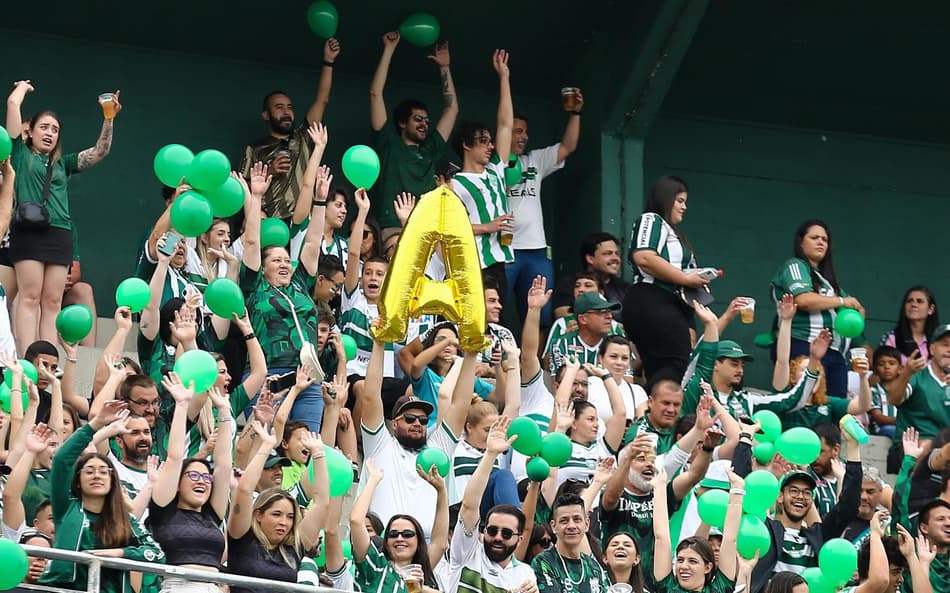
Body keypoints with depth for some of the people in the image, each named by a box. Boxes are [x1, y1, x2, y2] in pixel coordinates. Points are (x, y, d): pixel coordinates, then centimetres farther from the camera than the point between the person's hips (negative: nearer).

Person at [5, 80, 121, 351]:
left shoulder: (63, 163, 23)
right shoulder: (21, 153, 12)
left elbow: (100, 152, 18)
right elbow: (13, 103, 7)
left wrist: (109, 119, 8)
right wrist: (23, 87, 25)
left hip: (60, 234, 4)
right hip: (29, 231, -4)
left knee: (52, 302, -1)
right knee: (30, 297, -10)